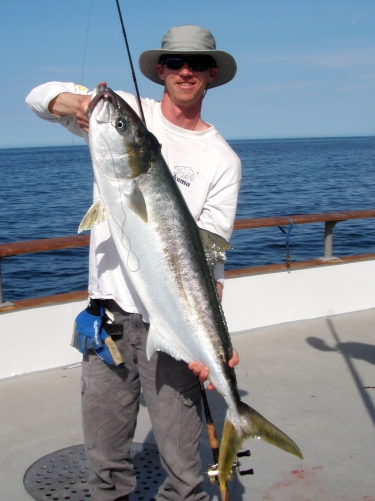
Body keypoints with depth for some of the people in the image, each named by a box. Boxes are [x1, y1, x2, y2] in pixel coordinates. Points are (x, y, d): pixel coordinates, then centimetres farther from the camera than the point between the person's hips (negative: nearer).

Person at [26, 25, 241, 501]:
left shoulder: (222, 159, 3)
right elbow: (39, 95, 5)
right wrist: (76, 101, -19)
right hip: (107, 306, 2)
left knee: (181, 457, 1)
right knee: (104, 449, 12)